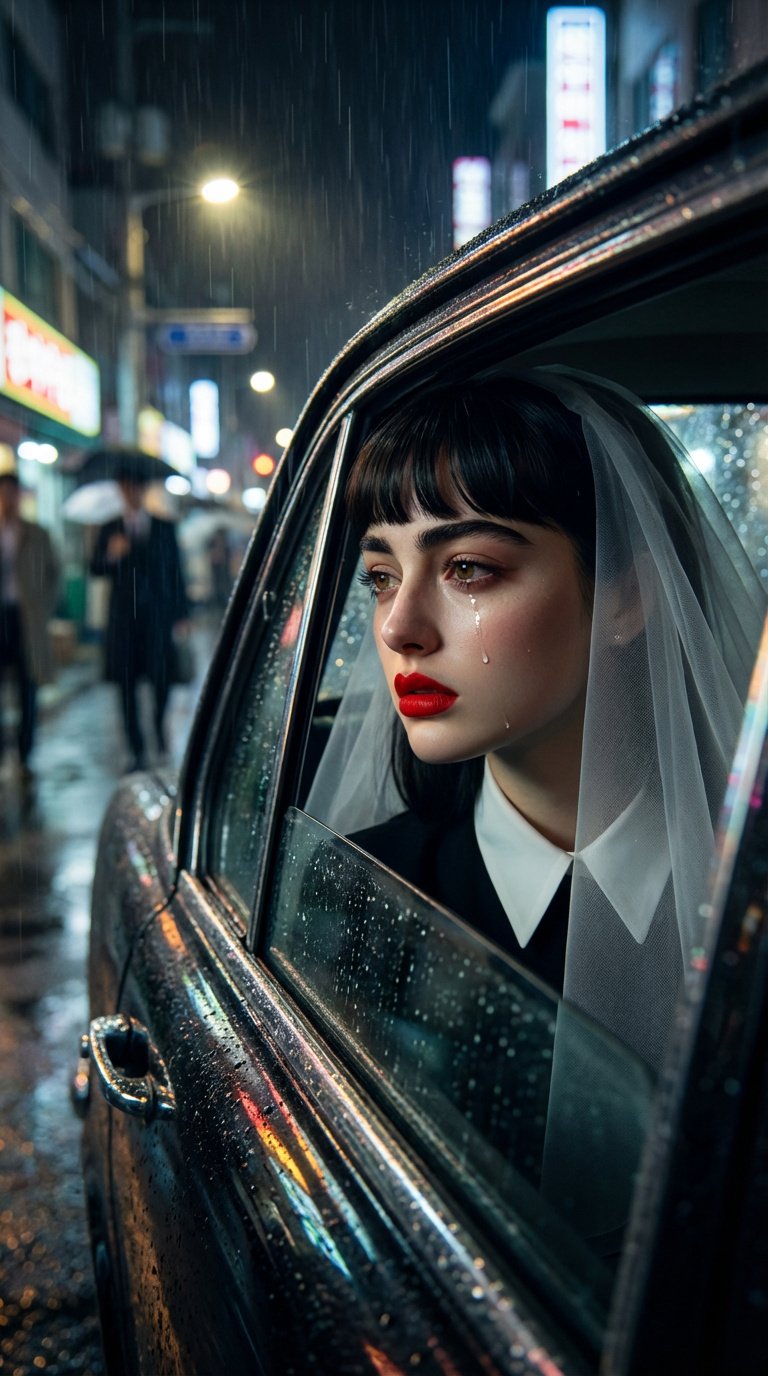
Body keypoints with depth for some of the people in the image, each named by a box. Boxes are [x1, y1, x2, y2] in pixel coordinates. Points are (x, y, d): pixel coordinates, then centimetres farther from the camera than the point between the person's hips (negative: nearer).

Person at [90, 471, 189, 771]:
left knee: (161, 678, -8)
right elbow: (95, 570, 5)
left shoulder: (164, 528, 11)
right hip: (123, 616, 1)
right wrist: (111, 556, -18)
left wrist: (181, 615, 5)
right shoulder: (110, 530, 12)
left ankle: (160, 725, 23)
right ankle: (137, 751, 7)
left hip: (157, 614, -1)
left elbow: (176, 571, 10)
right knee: (126, 684, -1)